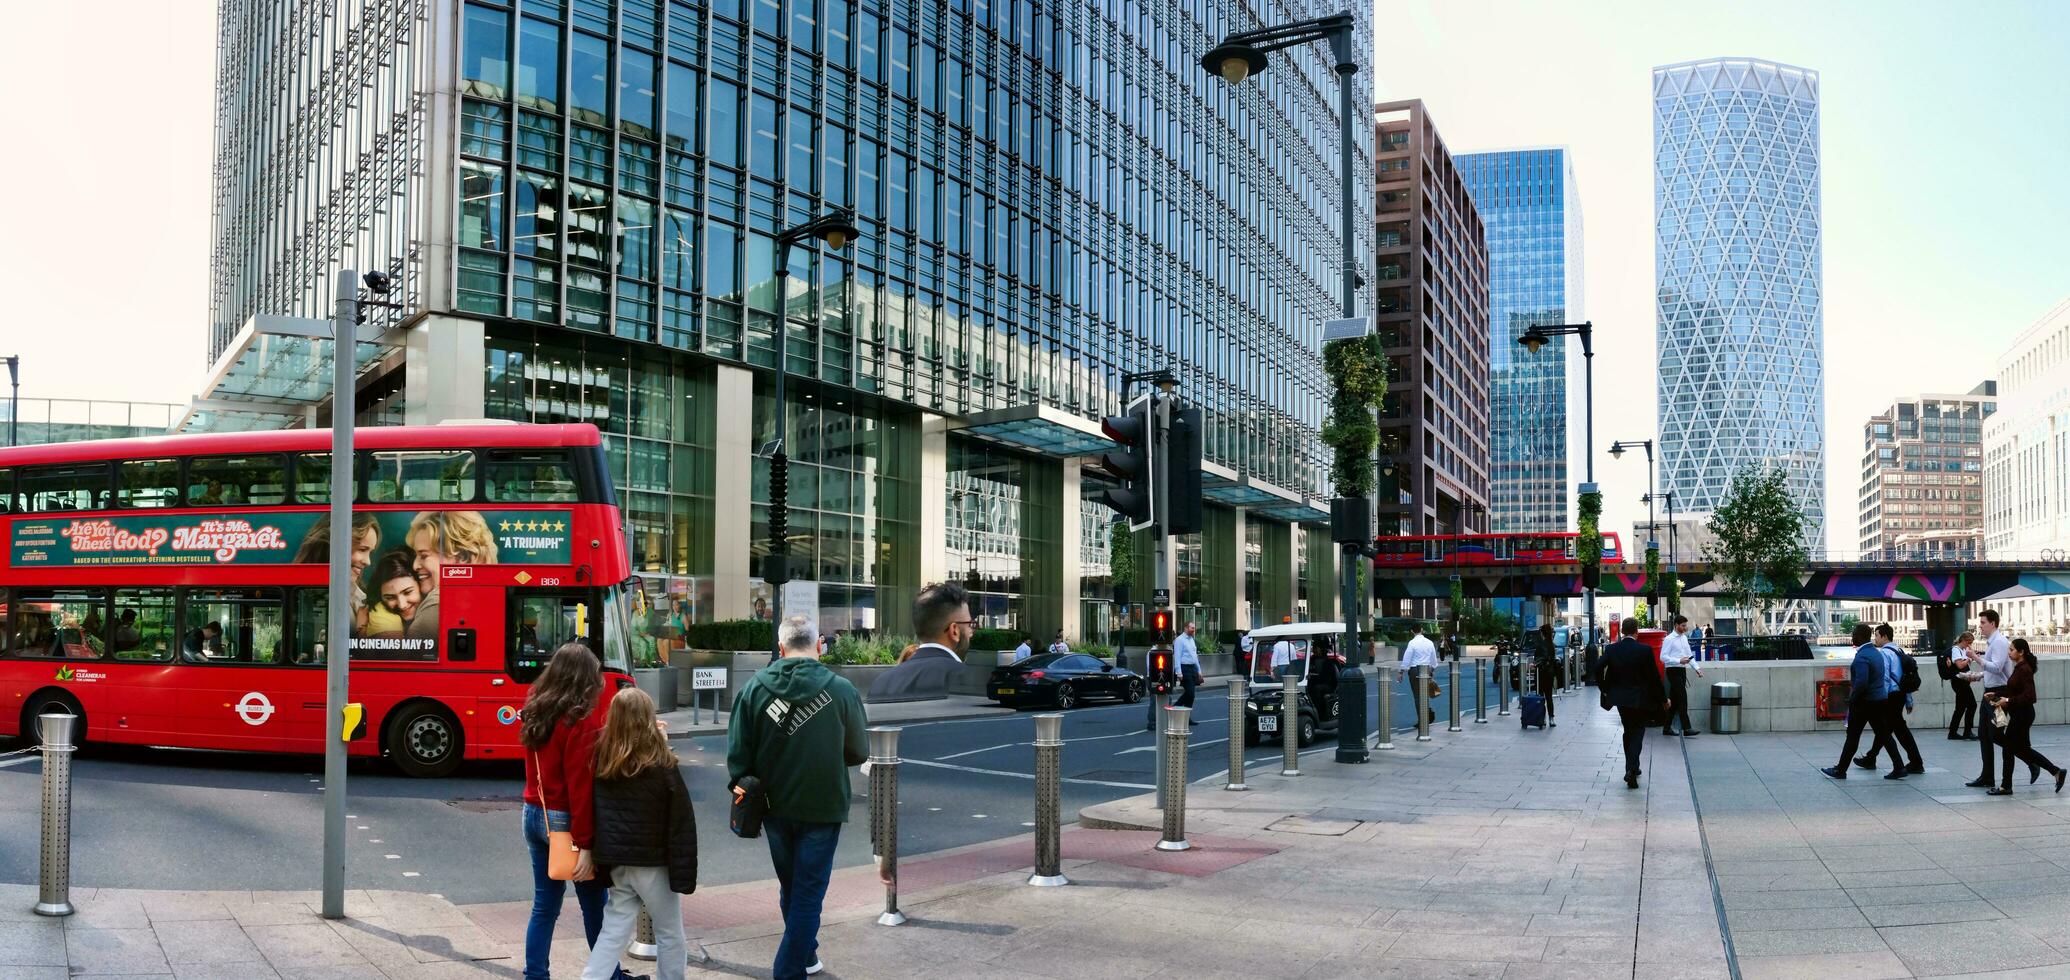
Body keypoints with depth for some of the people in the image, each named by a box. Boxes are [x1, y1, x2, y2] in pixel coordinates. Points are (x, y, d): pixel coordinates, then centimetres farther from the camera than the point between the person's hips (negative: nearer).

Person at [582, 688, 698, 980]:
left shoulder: (601, 759, -2)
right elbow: (681, 823, -12)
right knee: (670, 935, 11)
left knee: (615, 929, 14)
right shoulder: (661, 765, -13)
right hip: (652, 861, -4)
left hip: (615, 861, 4)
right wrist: (684, 875, -8)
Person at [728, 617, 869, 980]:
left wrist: (740, 786, 10)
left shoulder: (753, 687, -6)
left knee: (790, 888, 22)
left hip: (775, 806, 3)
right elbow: (858, 753, 1)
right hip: (823, 807, -3)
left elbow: (738, 752, -5)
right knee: (808, 892, 6)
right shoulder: (840, 689, -10)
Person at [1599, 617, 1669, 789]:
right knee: (1637, 733, 3)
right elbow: (1654, 677, -8)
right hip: (1639, 699, -3)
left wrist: (1605, 690, 6)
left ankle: (1632, 768, 27)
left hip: (1620, 698, 3)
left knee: (1628, 732, 20)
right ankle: (1631, 769, -13)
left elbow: (1598, 671, -10)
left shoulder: (1612, 649, -5)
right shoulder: (1645, 650, -12)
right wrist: (1664, 700, 3)